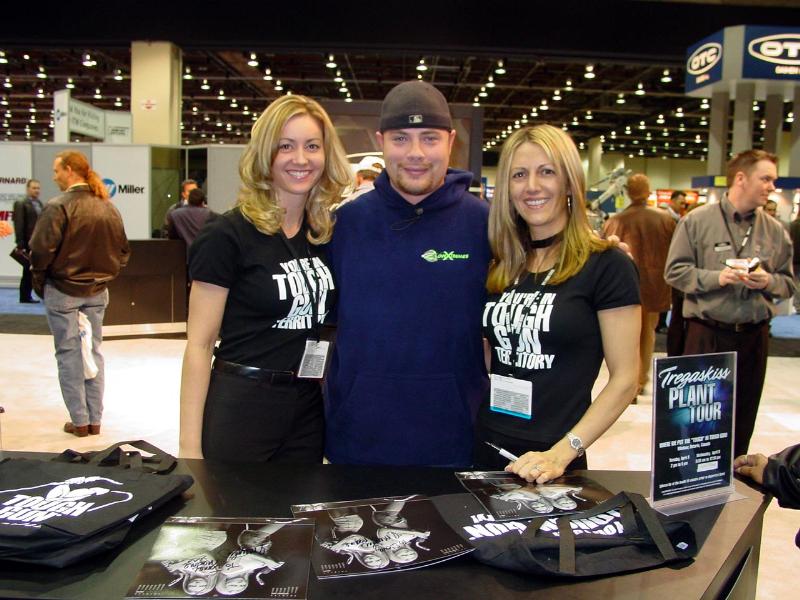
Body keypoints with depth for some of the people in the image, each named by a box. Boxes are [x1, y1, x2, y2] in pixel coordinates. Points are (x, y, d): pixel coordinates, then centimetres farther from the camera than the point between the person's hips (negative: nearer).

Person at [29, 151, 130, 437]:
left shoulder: (58, 206, -14)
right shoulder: (108, 207, 2)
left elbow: (41, 250, -16)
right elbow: (123, 250, 6)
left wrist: (39, 284, -1)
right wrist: (106, 275, 14)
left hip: (62, 291, -5)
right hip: (97, 292, 5)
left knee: (69, 354, 5)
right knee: (93, 352, 12)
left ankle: (79, 421, 10)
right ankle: (95, 419, 17)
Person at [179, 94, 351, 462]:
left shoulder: (328, 234, 5)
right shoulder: (229, 235, -11)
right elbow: (199, 344, -11)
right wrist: (189, 446, -14)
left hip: (308, 411, 5)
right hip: (240, 408, -5)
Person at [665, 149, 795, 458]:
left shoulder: (775, 231, 7)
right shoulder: (697, 221, -3)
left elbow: (788, 283, 12)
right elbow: (675, 270, -5)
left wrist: (768, 281, -9)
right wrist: (716, 277, -17)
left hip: (754, 336, 4)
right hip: (707, 335, -4)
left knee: (742, 420, 12)